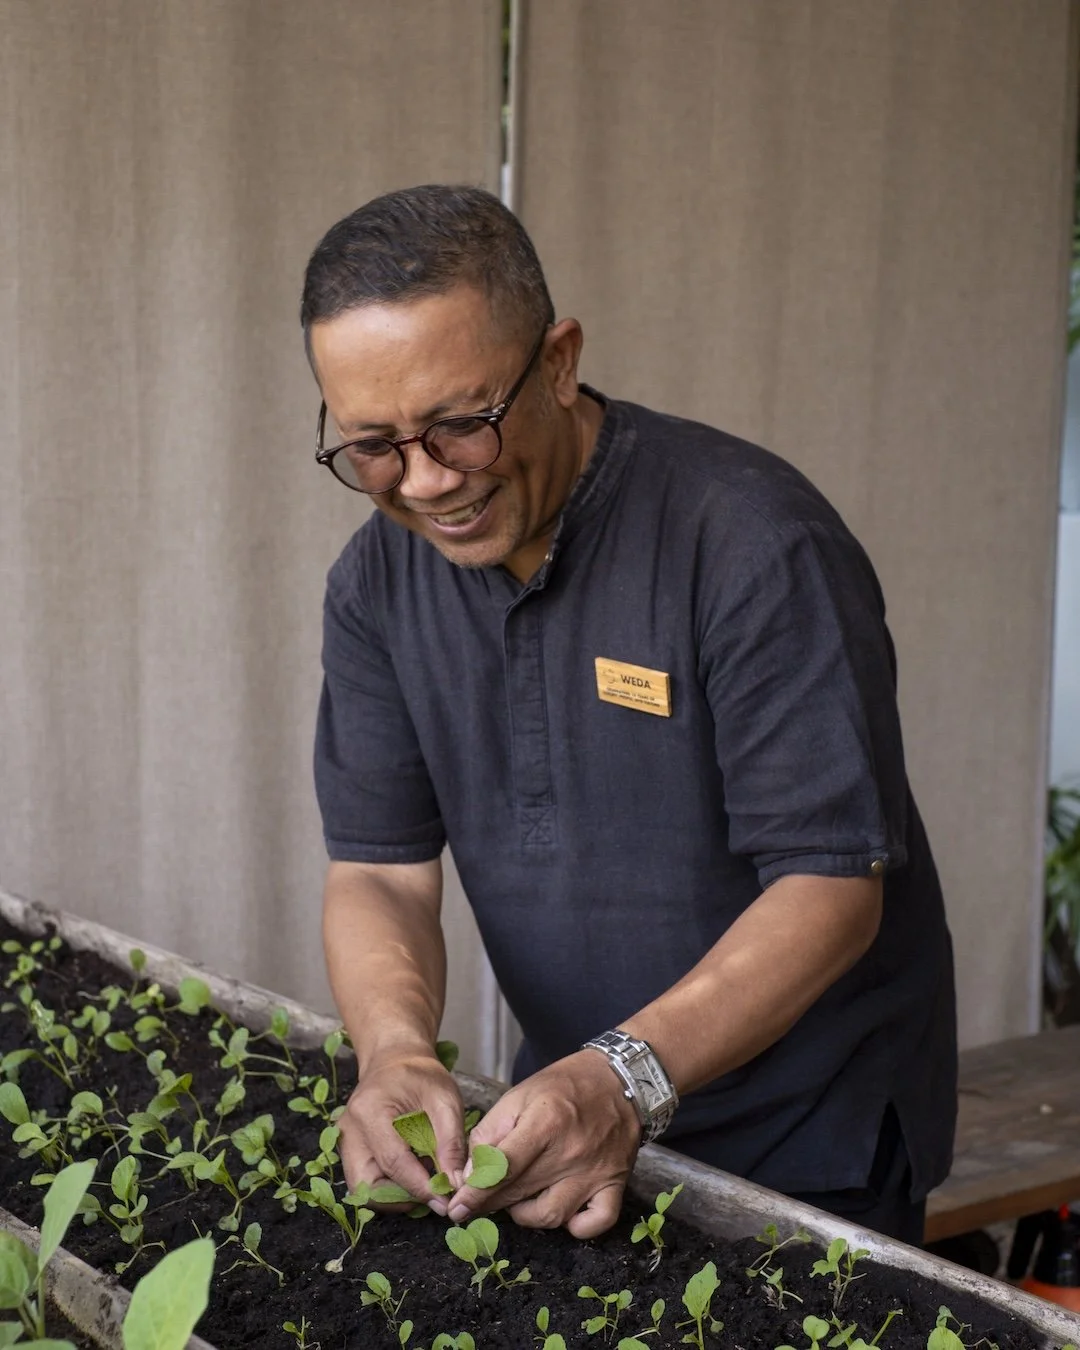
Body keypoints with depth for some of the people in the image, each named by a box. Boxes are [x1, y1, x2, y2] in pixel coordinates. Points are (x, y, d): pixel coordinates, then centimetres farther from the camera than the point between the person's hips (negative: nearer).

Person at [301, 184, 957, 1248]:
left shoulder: (754, 542, -23)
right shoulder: (377, 581, -4)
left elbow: (832, 883, -24)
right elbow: (378, 869, -5)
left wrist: (628, 1078, -36)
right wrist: (395, 1052, -26)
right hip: (570, 1116, 5)